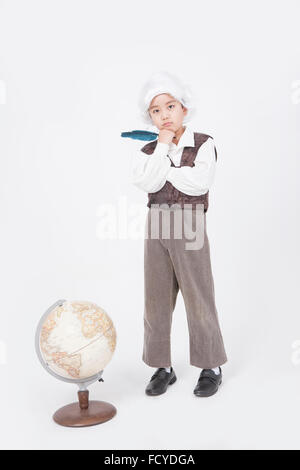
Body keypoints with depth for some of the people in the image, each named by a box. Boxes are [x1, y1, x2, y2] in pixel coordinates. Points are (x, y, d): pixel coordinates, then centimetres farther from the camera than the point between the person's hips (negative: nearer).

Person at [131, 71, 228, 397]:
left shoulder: (203, 144, 1)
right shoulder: (147, 152, 8)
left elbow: (199, 183, -17)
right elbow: (147, 183, -12)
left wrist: (167, 167, -8)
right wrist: (162, 148, -9)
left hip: (189, 226, -3)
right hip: (156, 227, 4)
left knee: (198, 296, 2)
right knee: (156, 299, 7)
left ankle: (211, 368, 19)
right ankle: (163, 368, 22)